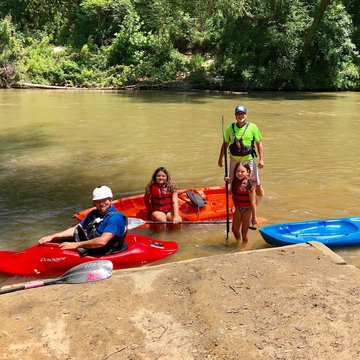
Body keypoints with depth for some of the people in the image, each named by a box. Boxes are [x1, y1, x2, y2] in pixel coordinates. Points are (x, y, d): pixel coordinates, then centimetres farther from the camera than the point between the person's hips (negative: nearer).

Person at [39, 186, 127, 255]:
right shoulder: (94, 213, 13)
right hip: (86, 248, 9)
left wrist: (76, 244, -24)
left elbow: (102, 241, -25)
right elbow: (75, 230, 12)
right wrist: (52, 236, 1)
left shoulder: (115, 217, -15)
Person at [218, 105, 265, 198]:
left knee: (257, 184, 0)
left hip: (249, 160, -2)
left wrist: (261, 159, -8)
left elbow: (259, 143, 0)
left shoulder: (252, 127, -1)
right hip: (234, 160, 2)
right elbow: (225, 144, 12)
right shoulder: (230, 128, 3)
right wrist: (220, 159, 12)